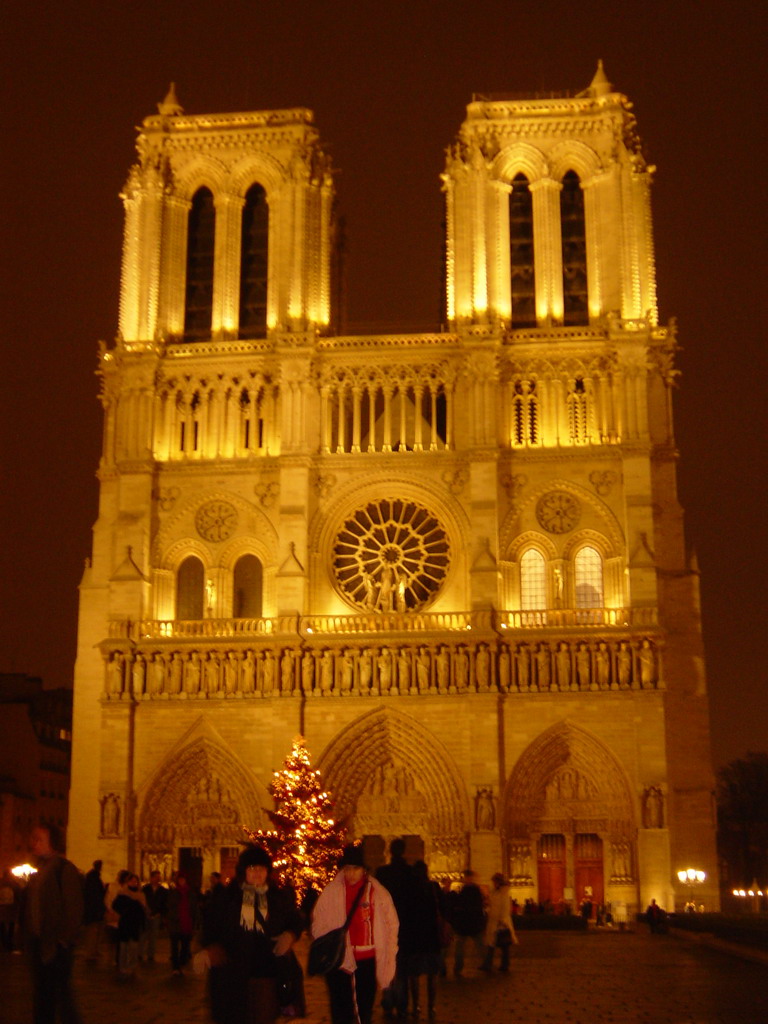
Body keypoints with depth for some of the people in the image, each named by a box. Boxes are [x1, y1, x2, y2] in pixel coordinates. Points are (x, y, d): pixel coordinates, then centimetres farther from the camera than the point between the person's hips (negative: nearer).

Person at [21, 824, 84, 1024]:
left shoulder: (64, 869, -13)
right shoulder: (40, 871, 13)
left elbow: (73, 909, -17)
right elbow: (30, 908, 16)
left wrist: (62, 942, -17)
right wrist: (28, 937, 8)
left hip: (55, 947, -8)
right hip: (39, 946, 8)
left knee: (61, 995, -3)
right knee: (42, 995, 15)